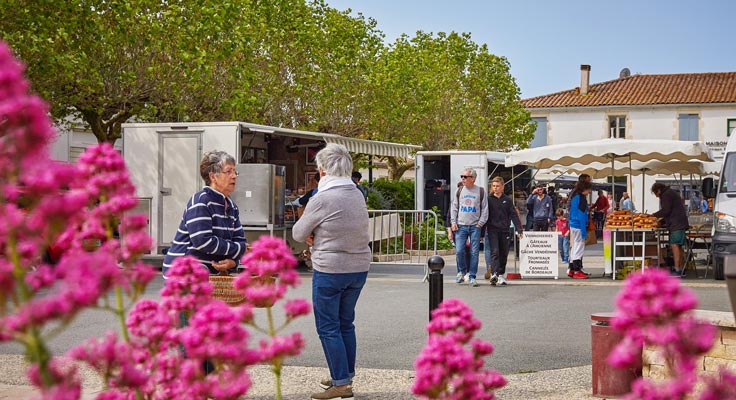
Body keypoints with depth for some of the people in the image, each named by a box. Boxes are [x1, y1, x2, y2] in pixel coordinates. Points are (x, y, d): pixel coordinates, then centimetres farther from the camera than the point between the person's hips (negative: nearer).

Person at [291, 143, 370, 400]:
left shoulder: (322, 199, -16)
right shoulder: (358, 195, 5)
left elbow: (298, 234, -7)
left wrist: (312, 235, 14)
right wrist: (321, 235, 1)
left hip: (330, 271, -7)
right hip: (359, 267, 7)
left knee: (328, 328, 1)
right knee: (345, 324, 17)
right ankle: (345, 376, 24)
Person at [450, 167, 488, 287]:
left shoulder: (480, 191, 4)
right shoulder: (459, 191, 11)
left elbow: (485, 209, 5)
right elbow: (454, 208, 15)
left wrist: (480, 223, -4)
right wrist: (453, 222, 3)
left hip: (475, 227, -2)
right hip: (461, 226, 2)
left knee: (474, 252, -2)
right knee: (459, 251, -6)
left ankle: (472, 277, 4)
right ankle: (462, 272, 16)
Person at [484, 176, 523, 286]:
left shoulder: (507, 200, 8)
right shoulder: (488, 199, 4)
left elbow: (514, 215, 7)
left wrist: (519, 229, -2)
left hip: (504, 230, 2)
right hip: (492, 230, -2)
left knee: (504, 254, 6)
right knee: (494, 252, -14)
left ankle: (501, 274, 17)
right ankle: (494, 274, -25)